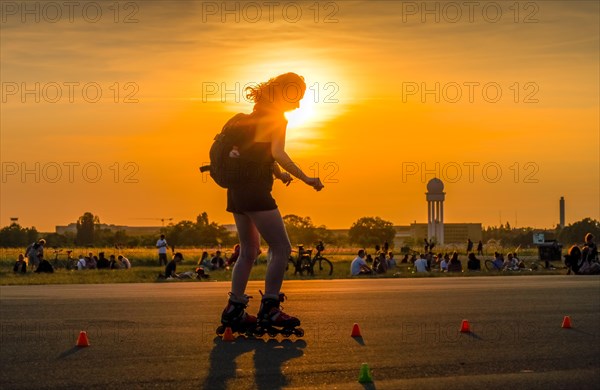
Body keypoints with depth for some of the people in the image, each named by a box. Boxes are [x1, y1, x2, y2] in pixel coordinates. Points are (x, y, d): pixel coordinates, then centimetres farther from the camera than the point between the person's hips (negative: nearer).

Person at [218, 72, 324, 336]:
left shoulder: (257, 115, 18)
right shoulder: (277, 119, -9)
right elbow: (277, 153, -22)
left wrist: (279, 173, 23)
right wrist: (306, 179, -23)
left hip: (238, 190, 10)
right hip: (255, 191, -10)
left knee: (249, 252, 16)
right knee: (281, 249, -7)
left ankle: (234, 310, 16)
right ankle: (269, 309, -7)